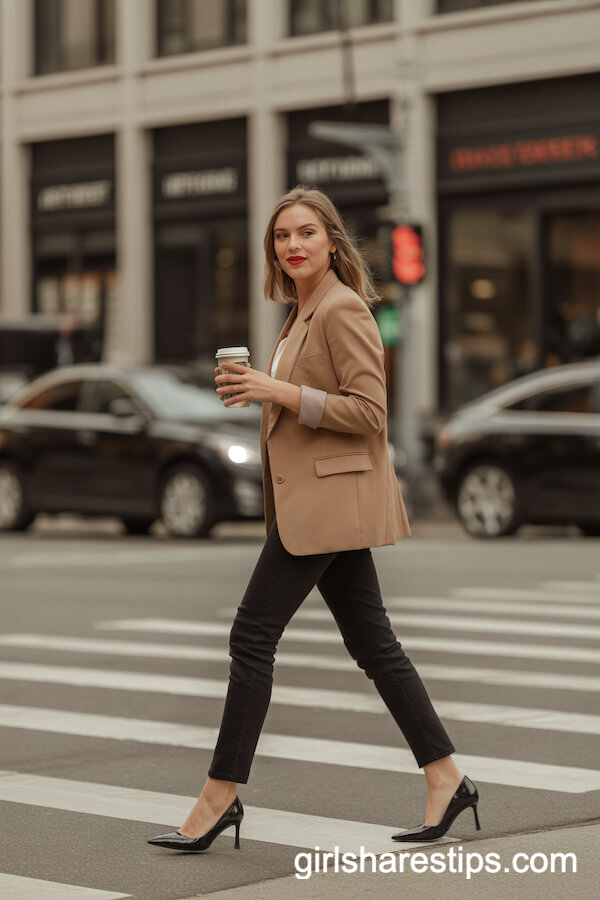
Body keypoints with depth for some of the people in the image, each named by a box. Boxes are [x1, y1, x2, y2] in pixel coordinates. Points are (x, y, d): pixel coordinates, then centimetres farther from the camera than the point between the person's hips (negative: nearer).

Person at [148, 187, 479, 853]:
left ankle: (221, 796, -1)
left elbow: (370, 411, -19)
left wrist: (279, 392, -22)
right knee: (372, 642, 9)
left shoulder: (344, 310, -13)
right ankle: (446, 780, 13)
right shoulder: (303, 312, 17)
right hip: (309, 497, 10)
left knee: (252, 634, -8)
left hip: (331, 495, -10)